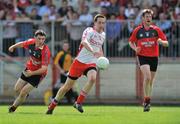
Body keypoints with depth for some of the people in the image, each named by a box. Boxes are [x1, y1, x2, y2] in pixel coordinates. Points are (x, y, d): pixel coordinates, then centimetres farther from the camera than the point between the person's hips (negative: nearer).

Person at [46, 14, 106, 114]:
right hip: (79, 61, -4)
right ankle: (52, 106, 23)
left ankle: (78, 103, -19)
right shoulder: (89, 31, -14)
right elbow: (84, 42, -36)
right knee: (67, 86, 3)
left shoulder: (103, 35, 9)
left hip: (91, 63, 4)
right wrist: (93, 51, -52)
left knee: (92, 79, -30)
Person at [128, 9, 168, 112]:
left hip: (154, 57, 2)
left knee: (151, 80, 9)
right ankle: (146, 99, -13)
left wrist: (161, 41, -20)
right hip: (142, 56, -2)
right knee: (147, 77, -24)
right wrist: (135, 48, -6)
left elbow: (166, 43, 3)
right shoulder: (137, 30, 2)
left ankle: (147, 103, 25)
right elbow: (131, 42, 15)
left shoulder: (156, 30, 2)